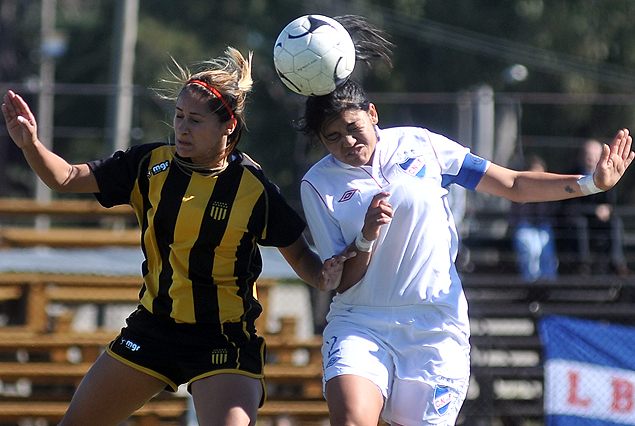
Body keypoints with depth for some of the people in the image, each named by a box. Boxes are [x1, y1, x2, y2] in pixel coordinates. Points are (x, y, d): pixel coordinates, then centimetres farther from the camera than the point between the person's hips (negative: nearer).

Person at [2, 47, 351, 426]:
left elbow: (299, 255, -3)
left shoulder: (254, 188, -13)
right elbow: (66, 178, -4)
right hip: (154, 329, 5)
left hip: (225, 338, -4)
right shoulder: (152, 165, -4)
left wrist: (325, 275, -25)